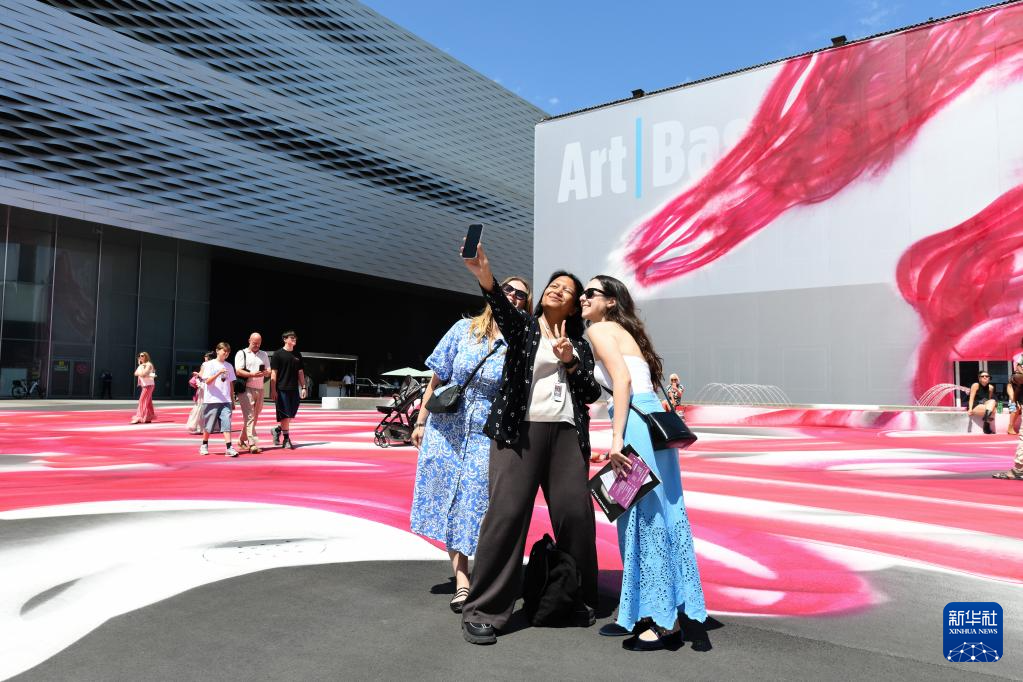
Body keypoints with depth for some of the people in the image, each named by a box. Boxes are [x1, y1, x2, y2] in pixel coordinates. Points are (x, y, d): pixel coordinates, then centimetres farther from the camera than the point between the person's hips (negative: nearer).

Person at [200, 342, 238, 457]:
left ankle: (229, 448, -14)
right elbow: (208, 381, -10)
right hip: (212, 400, -3)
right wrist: (218, 373, -25)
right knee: (208, 426, 7)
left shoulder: (229, 366, 12)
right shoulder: (210, 364, 0)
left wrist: (232, 400, 14)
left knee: (227, 423, -9)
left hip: (226, 401, 3)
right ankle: (204, 445, 27)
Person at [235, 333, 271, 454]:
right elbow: (238, 371, -6)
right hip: (246, 389, -5)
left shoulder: (264, 354, 19)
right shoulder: (241, 353, 4)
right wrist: (252, 374, -21)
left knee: (254, 417, 9)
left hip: (259, 389, 5)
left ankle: (242, 440, 24)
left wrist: (266, 373, -10)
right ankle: (252, 444, -17)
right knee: (249, 417, -11)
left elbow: (269, 371, 14)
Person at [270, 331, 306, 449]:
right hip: (282, 389, -5)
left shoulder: (297, 355, 12)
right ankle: (286, 439, 4)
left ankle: (277, 430, 29)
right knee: (285, 415, -4)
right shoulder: (278, 354, -3)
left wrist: (303, 387, 10)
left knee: (292, 415, 8)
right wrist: (273, 390, -10)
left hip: (294, 389, 5)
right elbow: (273, 373, -5)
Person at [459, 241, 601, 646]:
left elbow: (591, 394, 12)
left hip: (567, 433, 3)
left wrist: (570, 360, -4)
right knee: (507, 512, -12)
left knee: (576, 513, -3)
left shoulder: (579, 346, 19)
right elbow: (503, 310, -13)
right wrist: (485, 278, -34)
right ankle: (483, 611, -4)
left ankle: (579, 601, 16)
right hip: (519, 430, -3)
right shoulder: (523, 326, 11)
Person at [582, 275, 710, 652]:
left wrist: (617, 438, -19)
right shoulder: (625, 332, 27)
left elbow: (622, 379, -14)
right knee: (666, 516, 11)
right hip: (656, 420, 9)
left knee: (643, 517, -3)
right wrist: (617, 446, 26)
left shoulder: (599, 329, 1)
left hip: (637, 421, -9)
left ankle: (665, 622, 6)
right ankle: (687, 614, 18)